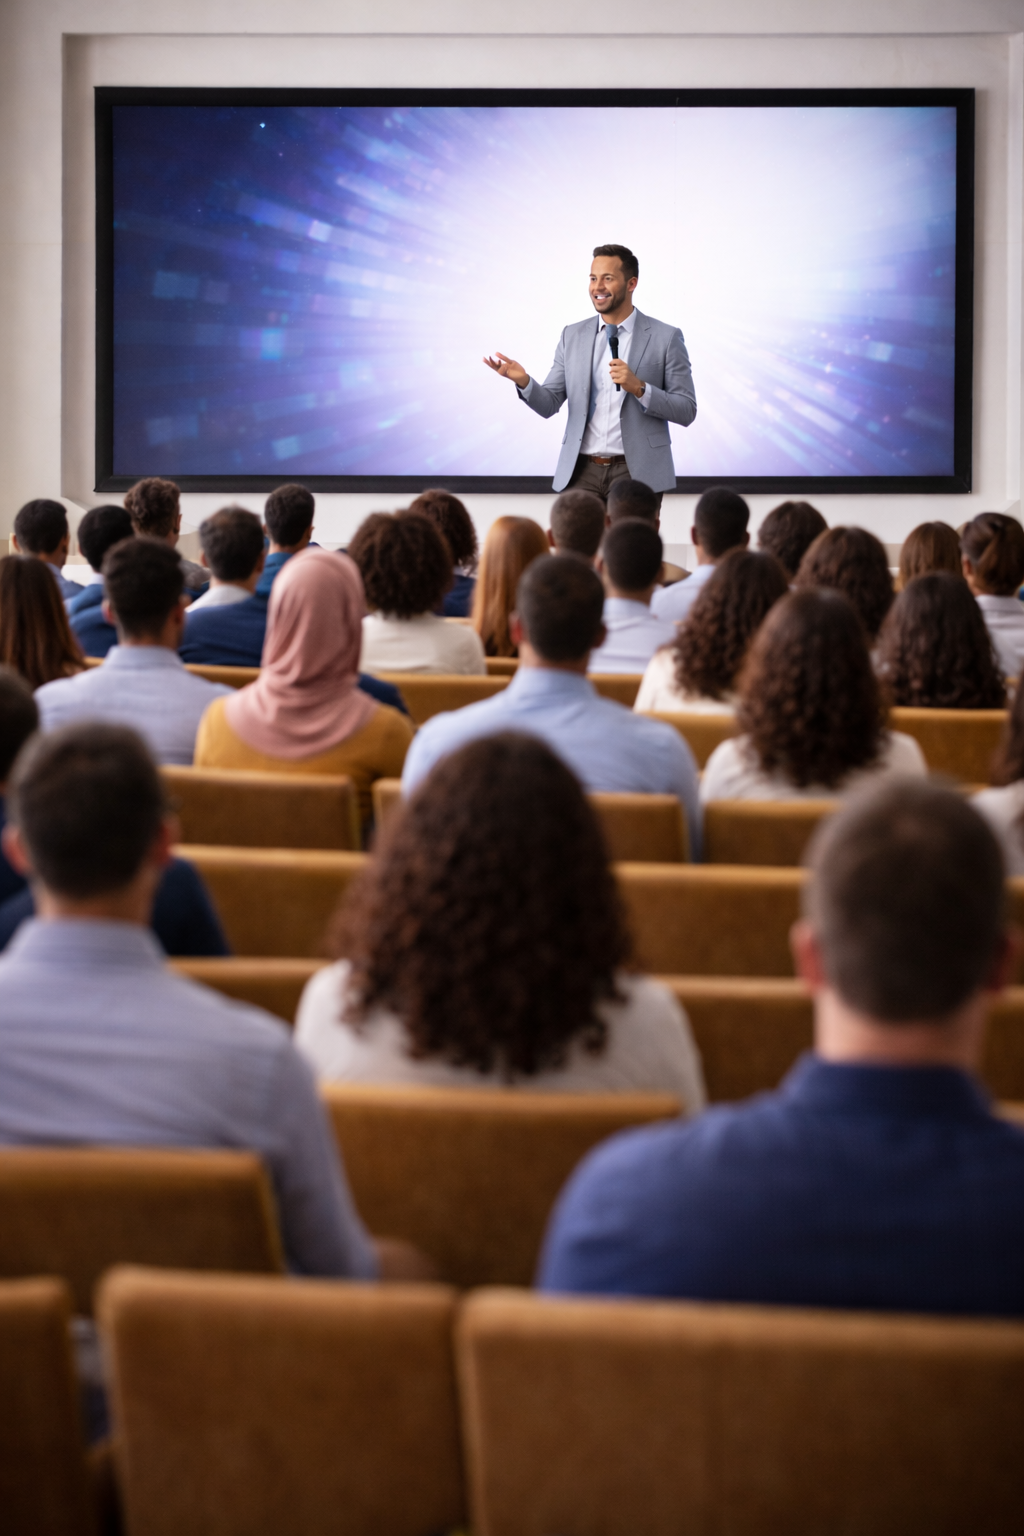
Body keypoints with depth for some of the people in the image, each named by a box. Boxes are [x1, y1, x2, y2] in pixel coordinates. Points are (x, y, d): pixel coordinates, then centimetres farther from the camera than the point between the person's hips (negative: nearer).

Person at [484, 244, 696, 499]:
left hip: (636, 473, -3)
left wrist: (638, 387, -17)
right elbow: (549, 404, 8)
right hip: (582, 471, 3)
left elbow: (687, 410, -2)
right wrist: (523, 380, -13)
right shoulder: (572, 336, 10)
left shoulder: (666, 337, 0)